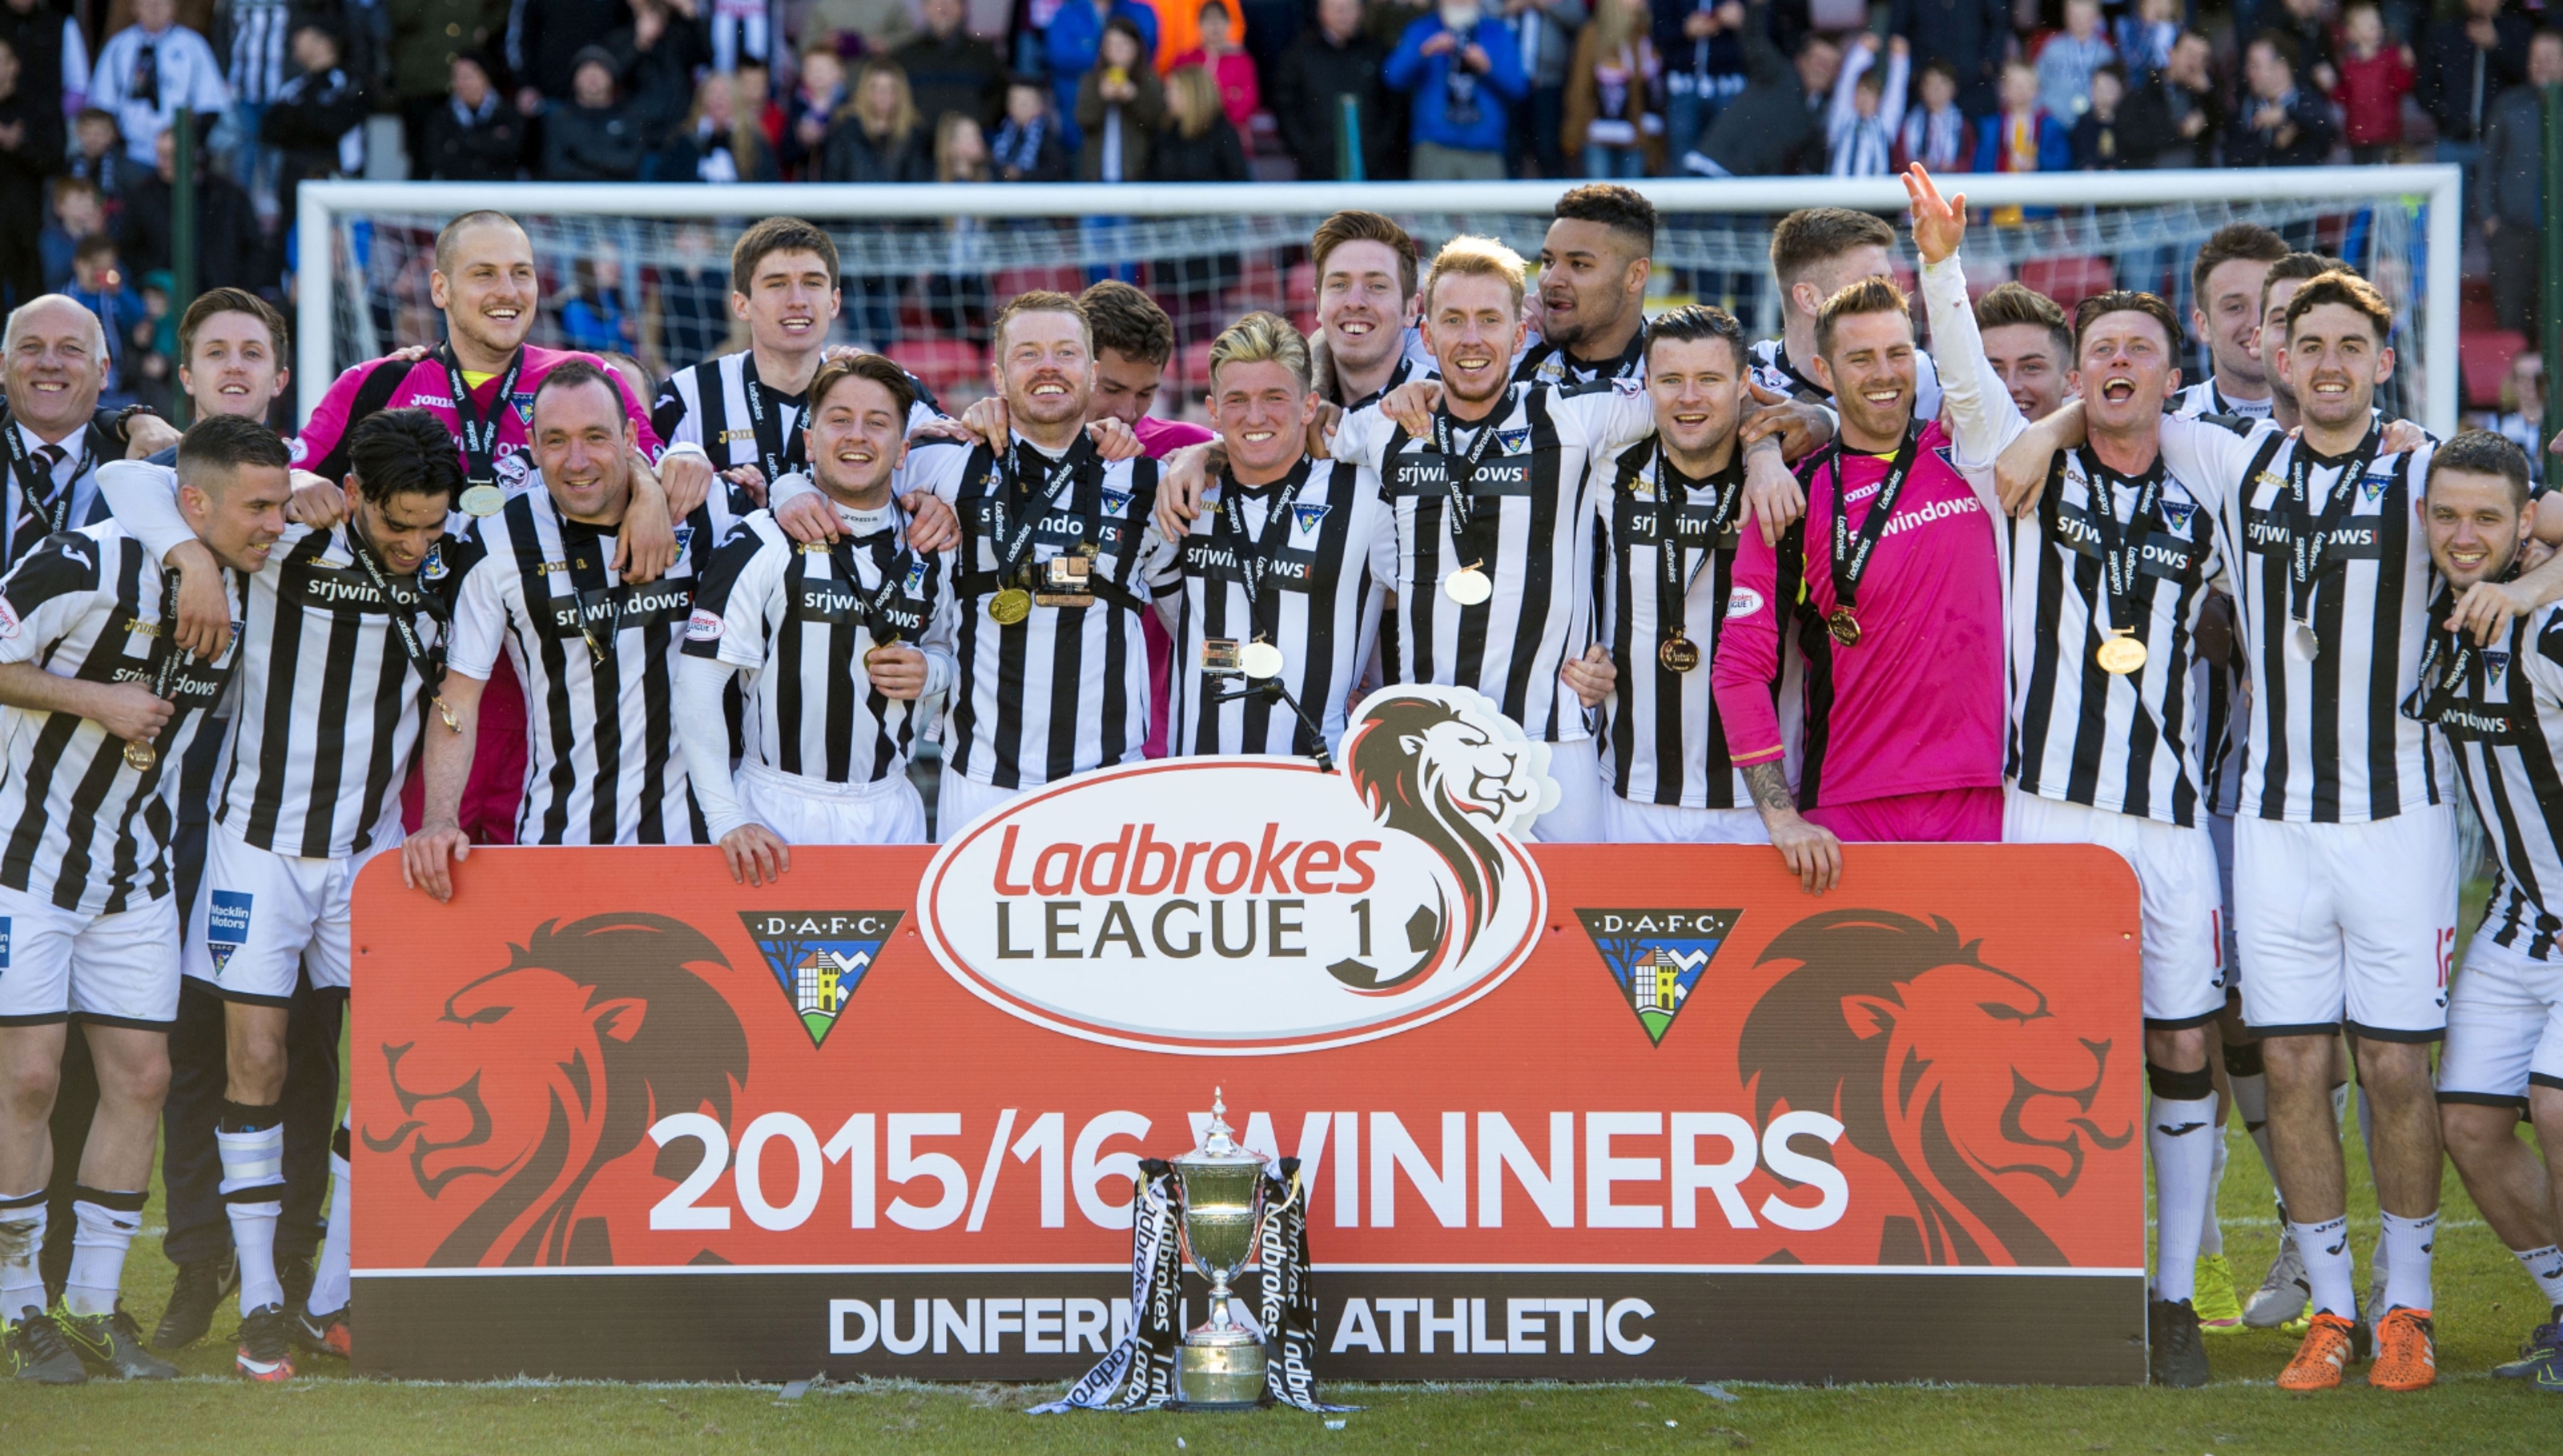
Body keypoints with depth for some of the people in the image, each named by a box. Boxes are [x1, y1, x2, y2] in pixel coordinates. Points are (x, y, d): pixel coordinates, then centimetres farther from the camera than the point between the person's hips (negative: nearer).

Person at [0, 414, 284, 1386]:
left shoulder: (248, 587, 1)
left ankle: (95, 1308, 9)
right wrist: (94, 700, -19)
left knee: (140, 1078, 1)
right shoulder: (85, 566, -20)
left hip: (135, 867, 6)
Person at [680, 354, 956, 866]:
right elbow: (697, 687, -12)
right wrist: (727, 822, -18)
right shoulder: (765, 545, -7)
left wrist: (929, 673, -1)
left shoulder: (928, 553, 8)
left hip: (891, 815, 4)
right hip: (781, 815, -4)